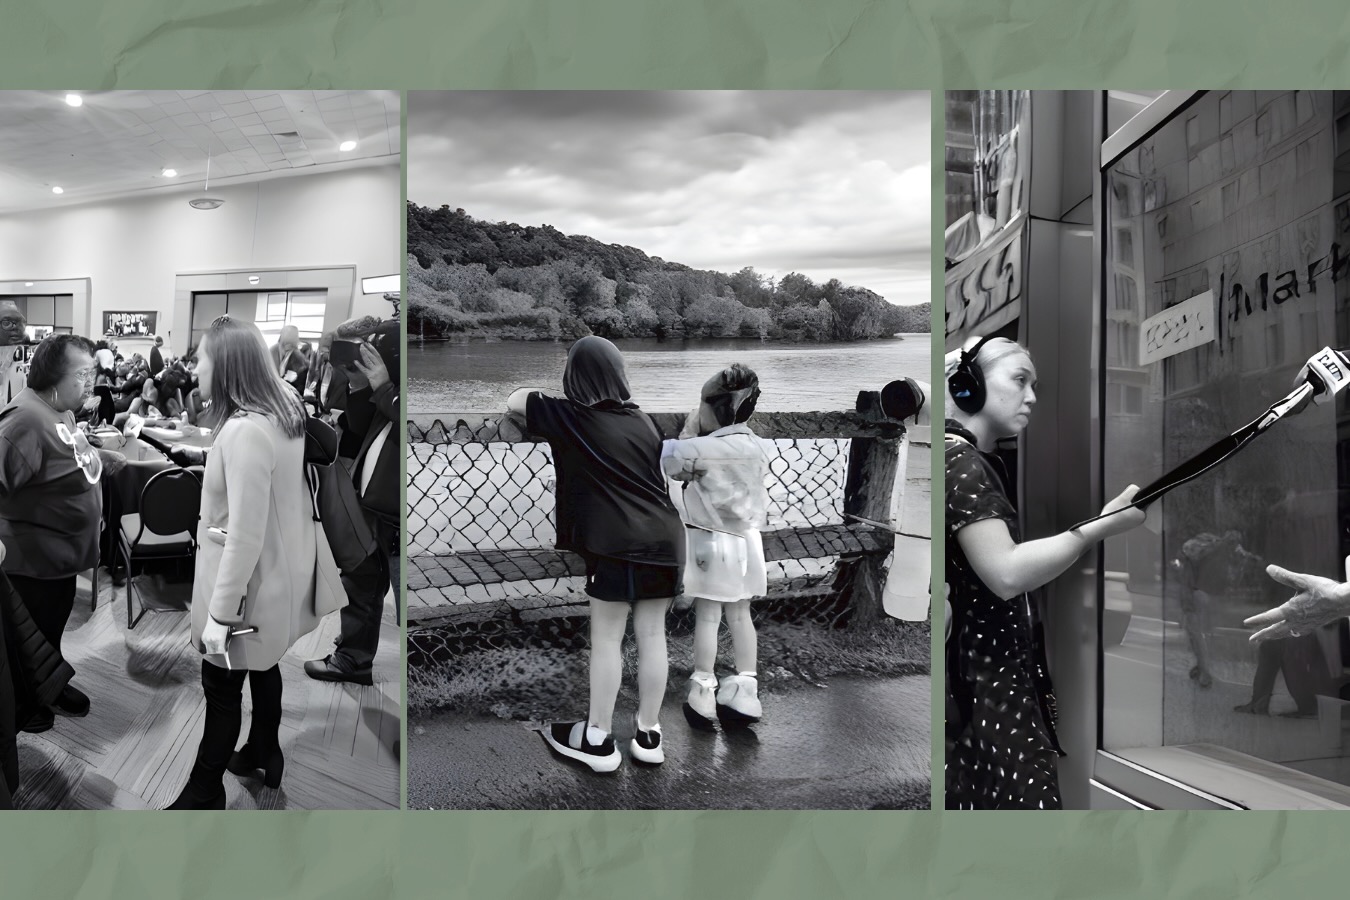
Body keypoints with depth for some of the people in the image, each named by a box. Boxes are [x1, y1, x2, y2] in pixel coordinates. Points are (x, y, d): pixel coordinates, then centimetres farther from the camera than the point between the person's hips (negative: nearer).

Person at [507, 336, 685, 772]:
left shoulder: (569, 418, -2)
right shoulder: (642, 419, 12)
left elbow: (513, 402, 12)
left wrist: (536, 395, 30)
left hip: (618, 544, -5)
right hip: (664, 539, 6)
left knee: (606, 640, 6)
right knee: (652, 637, 11)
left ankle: (598, 739, 17)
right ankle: (648, 735, 22)